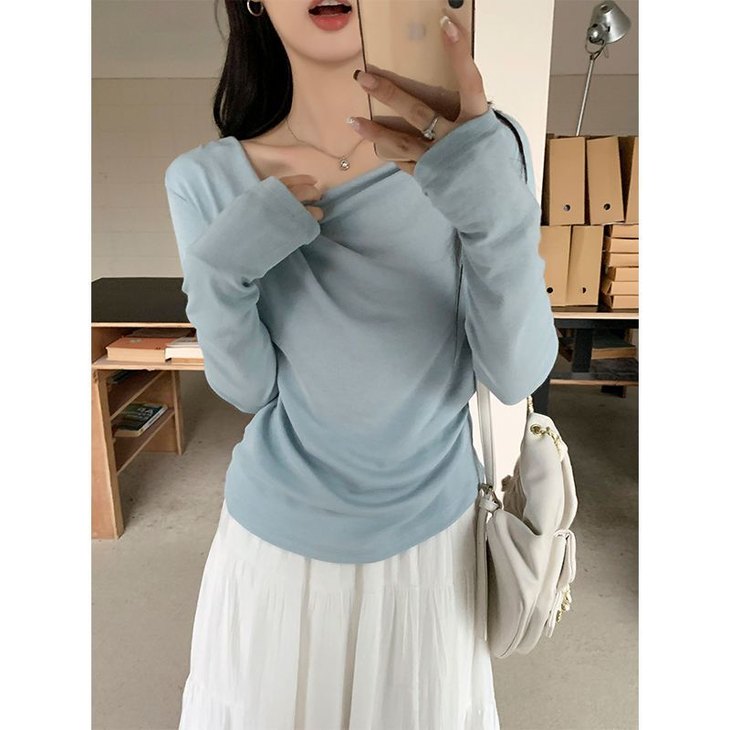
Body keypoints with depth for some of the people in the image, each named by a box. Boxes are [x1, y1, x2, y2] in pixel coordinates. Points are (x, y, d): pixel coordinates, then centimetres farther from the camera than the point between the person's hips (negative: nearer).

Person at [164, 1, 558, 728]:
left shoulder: (481, 152, -14)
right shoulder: (207, 180, -12)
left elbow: (517, 377, -18)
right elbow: (246, 388, -8)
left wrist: (498, 208, -32)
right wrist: (226, 268, -25)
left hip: (432, 534, 1)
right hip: (275, 537, 1)